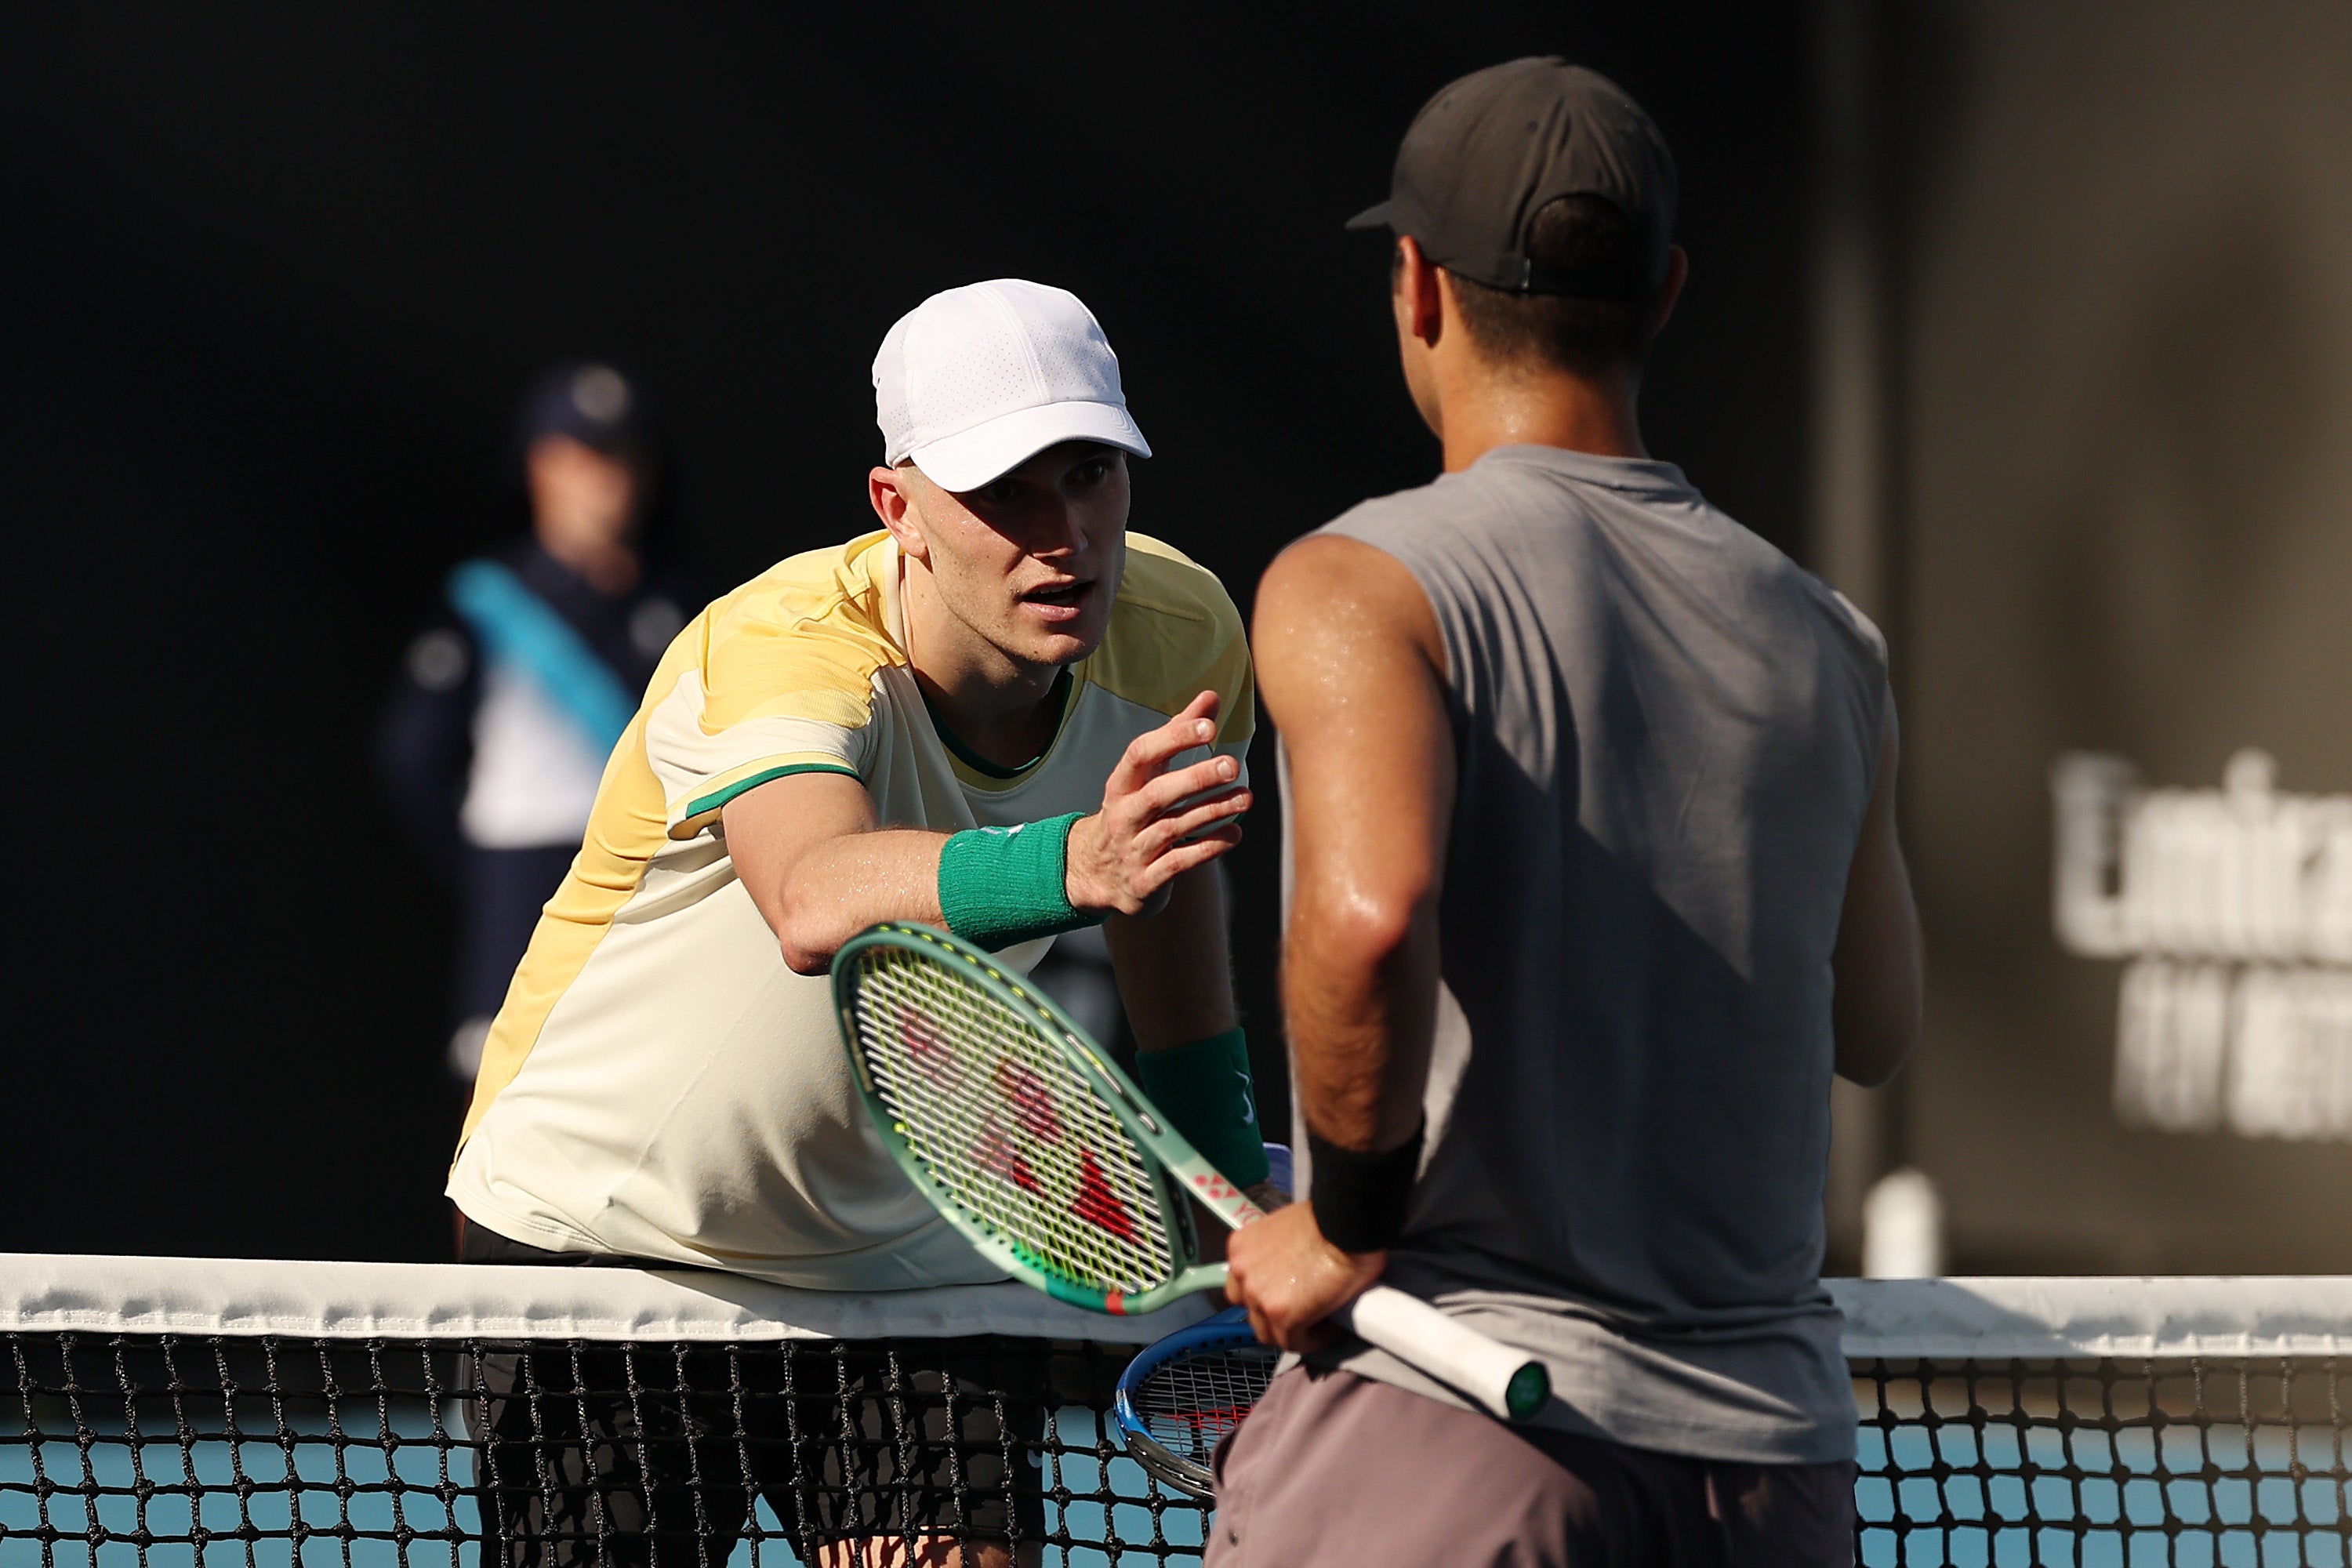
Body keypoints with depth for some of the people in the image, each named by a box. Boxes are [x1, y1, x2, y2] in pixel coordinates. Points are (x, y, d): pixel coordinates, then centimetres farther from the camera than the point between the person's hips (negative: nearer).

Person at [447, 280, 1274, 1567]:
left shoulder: (1180, 635, -11)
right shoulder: (781, 649, -29)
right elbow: (816, 902, -51)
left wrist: (1229, 1177, 16)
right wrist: (1075, 865, -68)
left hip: (913, 1254, 4)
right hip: (604, 1229, -4)